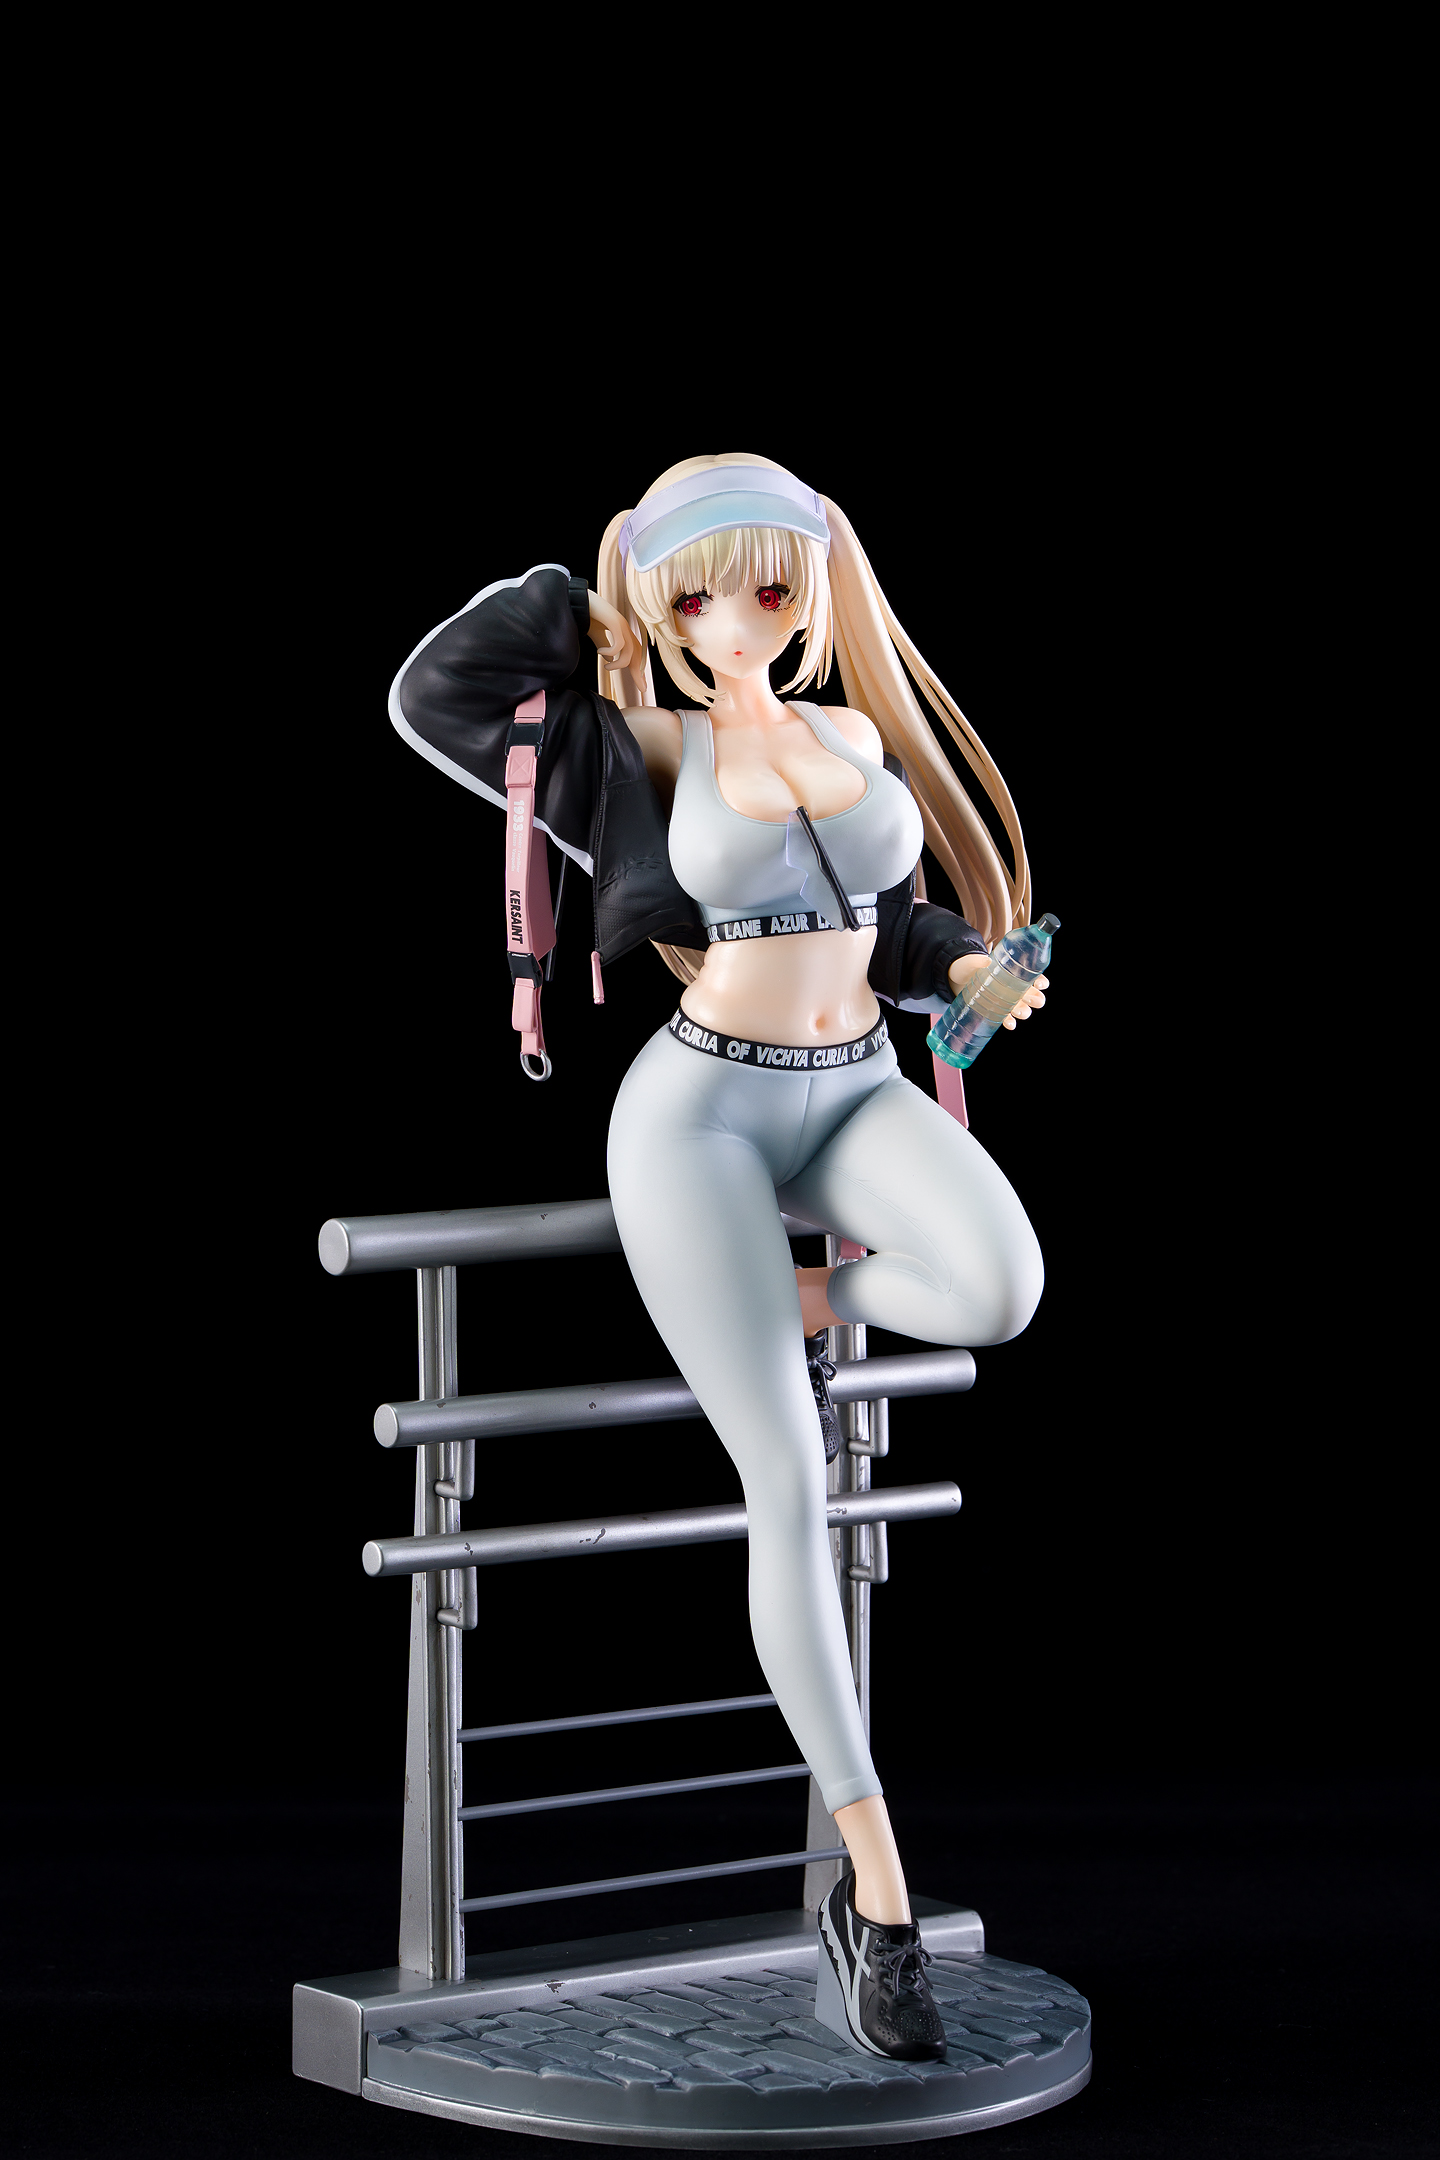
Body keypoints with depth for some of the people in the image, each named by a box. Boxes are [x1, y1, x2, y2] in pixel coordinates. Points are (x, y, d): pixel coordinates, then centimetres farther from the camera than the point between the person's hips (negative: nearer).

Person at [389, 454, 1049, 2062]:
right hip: (701, 1106, -4)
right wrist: (588, 596, 3)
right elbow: (434, 693, -7)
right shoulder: (647, 752, 2)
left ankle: (812, 1301, 5)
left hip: (852, 1095, 4)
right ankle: (873, 1890, -12)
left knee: (1000, 1288, -32)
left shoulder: (860, 738, 14)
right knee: (791, 1486, -13)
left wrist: (969, 969, -1)